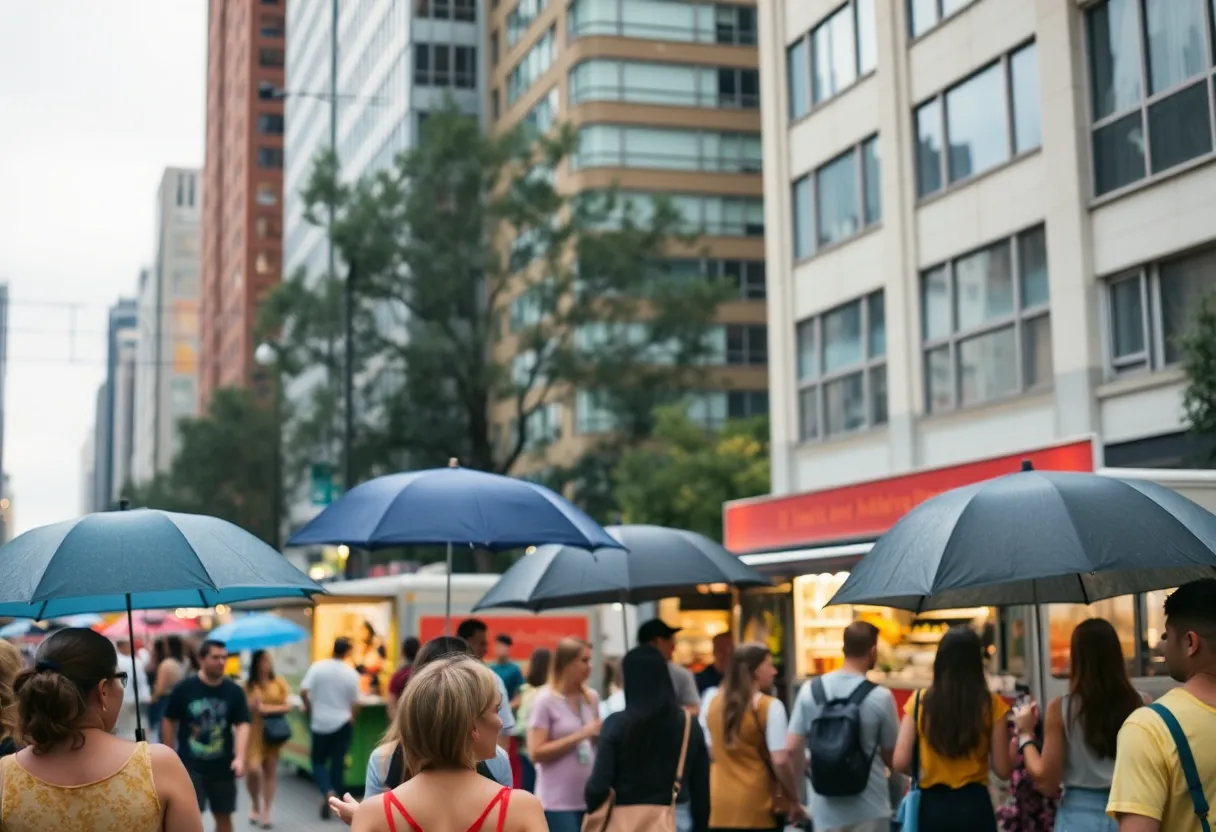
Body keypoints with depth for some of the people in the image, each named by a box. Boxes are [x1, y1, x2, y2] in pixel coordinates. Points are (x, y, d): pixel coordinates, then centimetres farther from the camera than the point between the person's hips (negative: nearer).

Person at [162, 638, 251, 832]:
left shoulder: (234, 691, -2)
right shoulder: (184, 689, -6)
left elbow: (242, 725, -6)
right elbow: (169, 722, 2)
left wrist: (239, 757, -20)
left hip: (222, 766, 3)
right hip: (190, 764, -2)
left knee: (224, 816, 12)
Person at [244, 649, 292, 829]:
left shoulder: (278, 683, 3)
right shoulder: (248, 686, -2)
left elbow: (287, 706, 2)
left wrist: (269, 709, -11)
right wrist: (252, 704, -22)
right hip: (254, 732, -2)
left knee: (270, 771, 4)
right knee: (253, 769, -15)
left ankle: (266, 811, 14)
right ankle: (255, 805, 11)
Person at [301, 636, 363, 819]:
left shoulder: (317, 667, -9)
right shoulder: (351, 673, -6)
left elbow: (304, 691, -13)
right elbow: (355, 704, -3)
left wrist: (309, 708, 6)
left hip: (320, 723, 0)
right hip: (342, 724, 0)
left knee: (318, 761, 13)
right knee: (338, 763, 10)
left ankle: (327, 791, -10)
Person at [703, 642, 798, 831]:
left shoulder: (712, 700, 5)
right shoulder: (769, 706, -11)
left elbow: (706, 754, 11)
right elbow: (779, 761, -15)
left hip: (720, 802, 5)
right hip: (756, 805, -5)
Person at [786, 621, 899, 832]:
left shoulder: (810, 690, -2)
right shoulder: (880, 697, -10)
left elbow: (792, 749, -1)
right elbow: (891, 756, -1)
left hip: (825, 809, 3)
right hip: (869, 809, -3)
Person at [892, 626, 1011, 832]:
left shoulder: (919, 701, -2)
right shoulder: (991, 704, -4)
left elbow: (900, 762, -5)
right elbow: (1003, 770, -2)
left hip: (931, 806, 1)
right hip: (974, 806, -1)